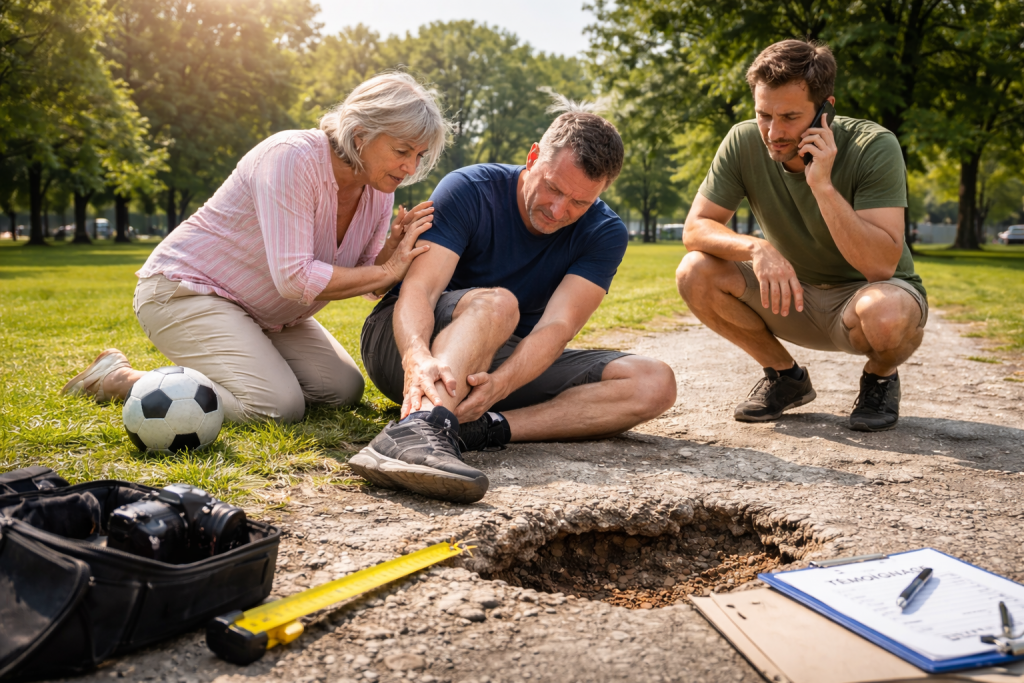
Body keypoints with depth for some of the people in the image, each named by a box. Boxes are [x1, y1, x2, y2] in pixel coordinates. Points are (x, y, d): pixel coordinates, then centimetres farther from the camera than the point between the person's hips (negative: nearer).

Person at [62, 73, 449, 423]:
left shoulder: (379, 189, -3)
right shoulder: (293, 157, -27)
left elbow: (368, 284, 0)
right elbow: (294, 278, -34)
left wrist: (395, 247, -20)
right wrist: (386, 271, -27)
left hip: (264, 313, 9)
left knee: (344, 389, -1)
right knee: (279, 407, -23)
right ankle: (120, 378, -5)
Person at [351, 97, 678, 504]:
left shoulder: (604, 235, -8)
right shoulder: (469, 190, -15)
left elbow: (557, 326, -21)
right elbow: (418, 289, -26)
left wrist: (500, 383, -41)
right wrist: (417, 358, -49)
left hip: (514, 364, 4)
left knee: (654, 383, -18)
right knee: (496, 303, -37)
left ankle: (487, 428, -35)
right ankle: (416, 429, -61)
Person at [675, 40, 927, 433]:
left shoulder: (874, 147, -23)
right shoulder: (744, 143, -14)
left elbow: (881, 266, -30)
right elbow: (696, 227, -14)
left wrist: (822, 185, -37)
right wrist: (757, 248, -33)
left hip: (866, 291, -3)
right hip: (793, 297, 4)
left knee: (884, 312, -39)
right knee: (695, 273, -19)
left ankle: (881, 377, 1)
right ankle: (786, 376, 4)